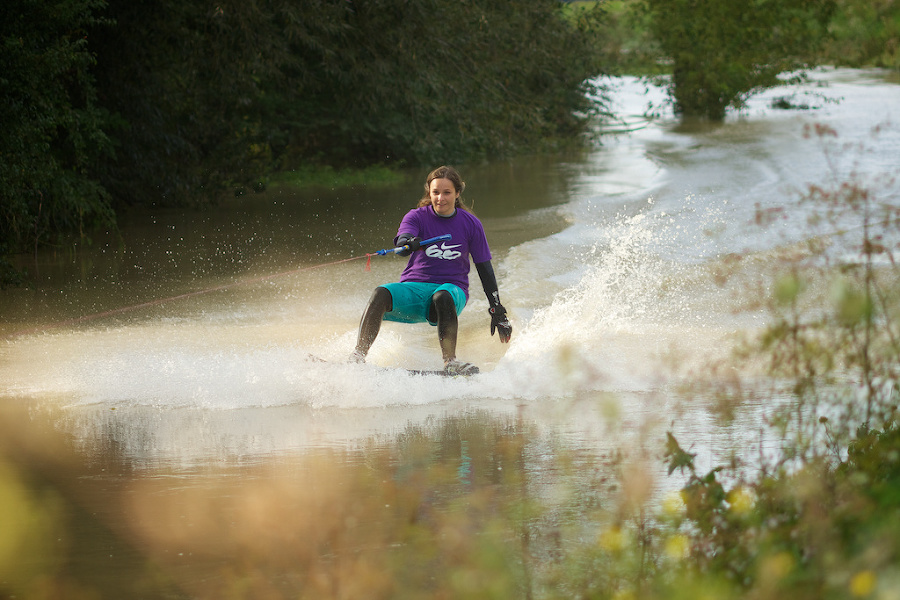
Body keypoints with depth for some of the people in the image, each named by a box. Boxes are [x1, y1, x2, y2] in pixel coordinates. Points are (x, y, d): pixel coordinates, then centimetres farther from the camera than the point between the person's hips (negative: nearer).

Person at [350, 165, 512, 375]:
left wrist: (497, 311, 6)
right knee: (381, 294, -30)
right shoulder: (417, 217, 3)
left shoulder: (471, 224, 5)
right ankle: (358, 356, -36)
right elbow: (402, 240, -18)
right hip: (414, 287, 1)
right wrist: (407, 244, -44)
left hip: (452, 289, -1)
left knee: (442, 297, -38)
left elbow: (485, 268, 10)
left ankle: (450, 362, -44)